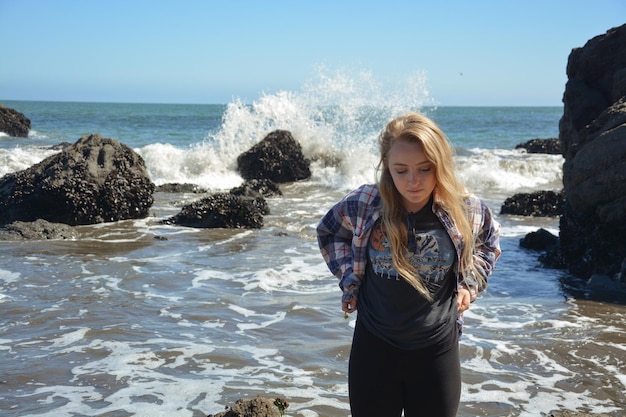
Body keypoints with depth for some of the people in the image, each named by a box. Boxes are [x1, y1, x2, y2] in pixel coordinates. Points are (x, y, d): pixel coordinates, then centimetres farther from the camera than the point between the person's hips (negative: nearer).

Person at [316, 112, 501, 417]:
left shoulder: (466, 210, -10)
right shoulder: (363, 205, -12)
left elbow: (489, 243, 15)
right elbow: (328, 232, 11)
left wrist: (470, 283, 1)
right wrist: (349, 279, 0)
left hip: (437, 351, 0)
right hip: (374, 349, 0)